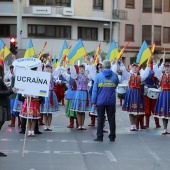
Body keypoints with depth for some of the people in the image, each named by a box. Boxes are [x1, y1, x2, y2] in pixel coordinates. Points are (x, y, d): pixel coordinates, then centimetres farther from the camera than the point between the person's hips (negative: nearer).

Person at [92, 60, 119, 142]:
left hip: (100, 101, -1)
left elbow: (95, 89, -4)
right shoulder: (115, 75, 0)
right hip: (111, 101, 1)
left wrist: (93, 101, -1)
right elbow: (116, 85, 16)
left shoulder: (98, 76, -4)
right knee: (111, 119, 7)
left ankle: (100, 136, 3)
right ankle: (112, 136, 10)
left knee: (100, 119, 4)